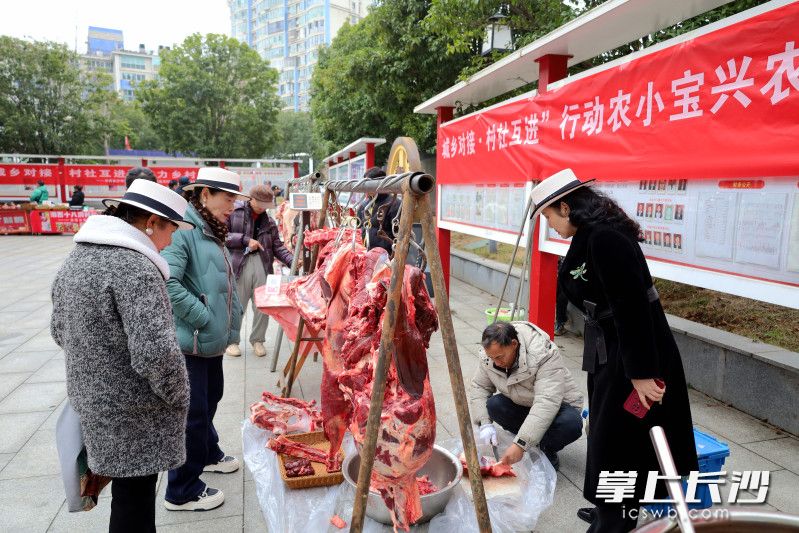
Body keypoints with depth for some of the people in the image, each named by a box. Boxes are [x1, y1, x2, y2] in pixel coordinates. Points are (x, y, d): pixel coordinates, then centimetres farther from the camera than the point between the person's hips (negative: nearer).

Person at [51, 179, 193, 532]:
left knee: (128, 495, 23)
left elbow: (60, 329, 16)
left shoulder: (76, 257, 6)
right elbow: (156, 353, -29)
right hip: (133, 417, -9)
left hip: (90, 403, 9)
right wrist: (179, 398, -13)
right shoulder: (135, 268, -23)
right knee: (134, 504, 8)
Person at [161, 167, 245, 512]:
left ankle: (207, 454, 47)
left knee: (211, 397, 24)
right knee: (193, 411, 2)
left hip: (211, 338, 10)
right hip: (190, 340, -10)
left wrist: (228, 321, 11)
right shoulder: (183, 230, -19)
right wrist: (204, 318, -22)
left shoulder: (210, 231, 12)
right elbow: (167, 283, -30)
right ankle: (182, 492, 18)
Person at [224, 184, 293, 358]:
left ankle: (257, 340, 22)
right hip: (239, 264, -4)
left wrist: (291, 261, -3)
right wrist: (245, 240, -13)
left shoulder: (269, 221, 15)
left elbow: (277, 246, 12)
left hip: (262, 264, 4)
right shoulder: (234, 212, 1)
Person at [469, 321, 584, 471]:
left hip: (557, 406, -4)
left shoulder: (544, 354, -35)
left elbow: (547, 403, -42)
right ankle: (531, 440, 1)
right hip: (522, 404, 5)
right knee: (492, 405, -23)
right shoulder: (490, 354, -17)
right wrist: (485, 423, -23)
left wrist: (520, 445, -46)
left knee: (572, 424, -36)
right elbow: (478, 387, -6)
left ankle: (547, 451, -2)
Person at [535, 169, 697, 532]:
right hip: (610, 351, 10)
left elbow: (632, 307, -25)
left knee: (616, 436, 4)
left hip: (634, 351, -10)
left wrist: (642, 372, -22)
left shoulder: (605, 238, -24)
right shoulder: (590, 235, 6)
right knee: (608, 431, 20)